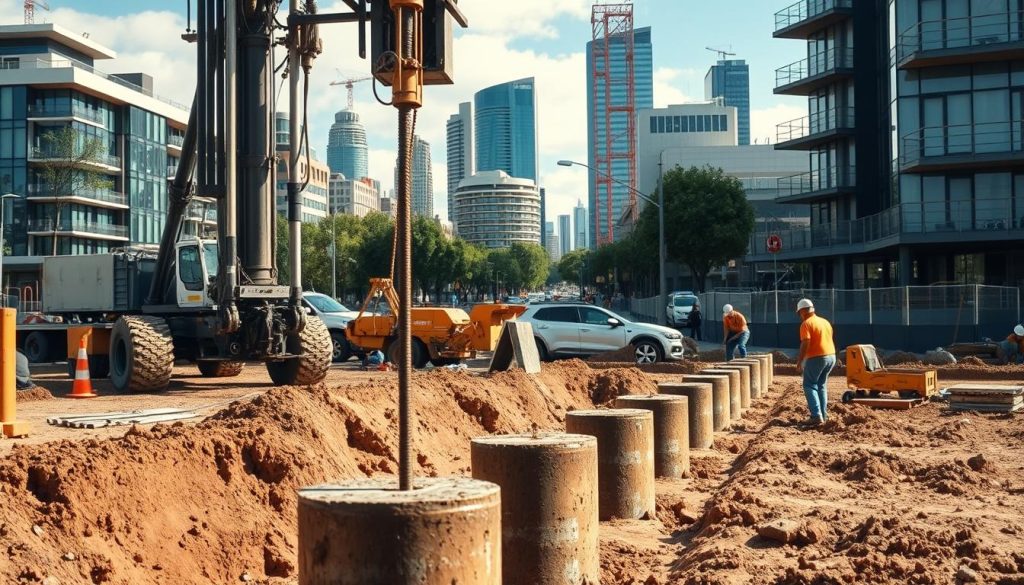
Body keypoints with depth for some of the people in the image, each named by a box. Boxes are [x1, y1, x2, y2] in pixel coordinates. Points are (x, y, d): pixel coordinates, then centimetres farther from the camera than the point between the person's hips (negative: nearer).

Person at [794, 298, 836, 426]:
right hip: (831, 356, 8)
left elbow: (805, 344, -17)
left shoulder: (806, 324, -10)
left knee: (809, 386, 0)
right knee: (821, 385, 19)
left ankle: (817, 416, -11)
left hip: (817, 358, -8)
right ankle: (823, 414, 18)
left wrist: (799, 363, -15)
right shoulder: (825, 321, 15)